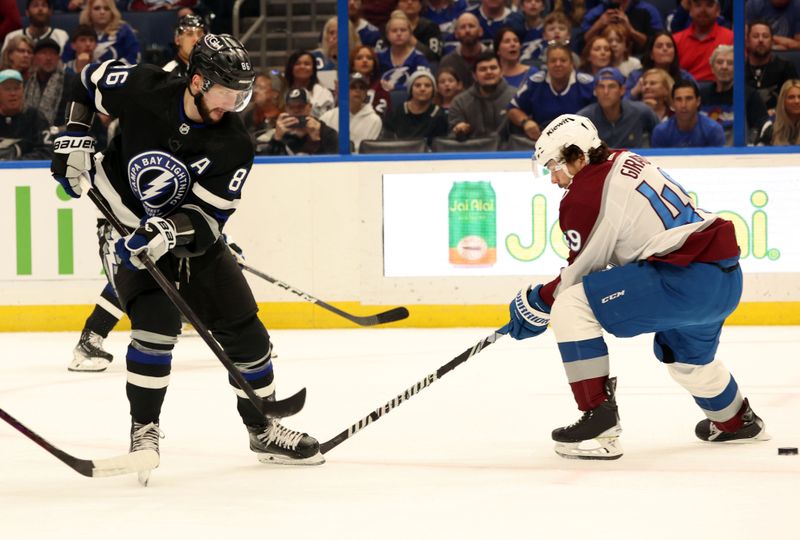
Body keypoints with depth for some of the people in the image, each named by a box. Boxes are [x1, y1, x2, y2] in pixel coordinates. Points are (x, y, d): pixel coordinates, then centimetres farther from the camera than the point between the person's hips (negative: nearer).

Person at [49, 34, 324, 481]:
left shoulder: (235, 147, -20)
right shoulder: (142, 89, -22)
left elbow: (208, 219, -22)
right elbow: (91, 80, -1)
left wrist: (169, 233, -42)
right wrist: (74, 139, -7)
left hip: (191, 233, 3)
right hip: (128, 224, -3)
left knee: (244, 330, 3)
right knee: (156, 322, -23)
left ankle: (264, 430, 20)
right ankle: (144, 430, -9)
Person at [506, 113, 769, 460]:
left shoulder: (584, 195, -8)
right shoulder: (626, 162, 18)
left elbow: (580, 273, -1)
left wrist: (536, 303, 13)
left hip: (685, 281, -10)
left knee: (570, 308, -9)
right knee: (682, 352, 38)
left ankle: (599, 423, -10)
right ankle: (736, 422, 59)